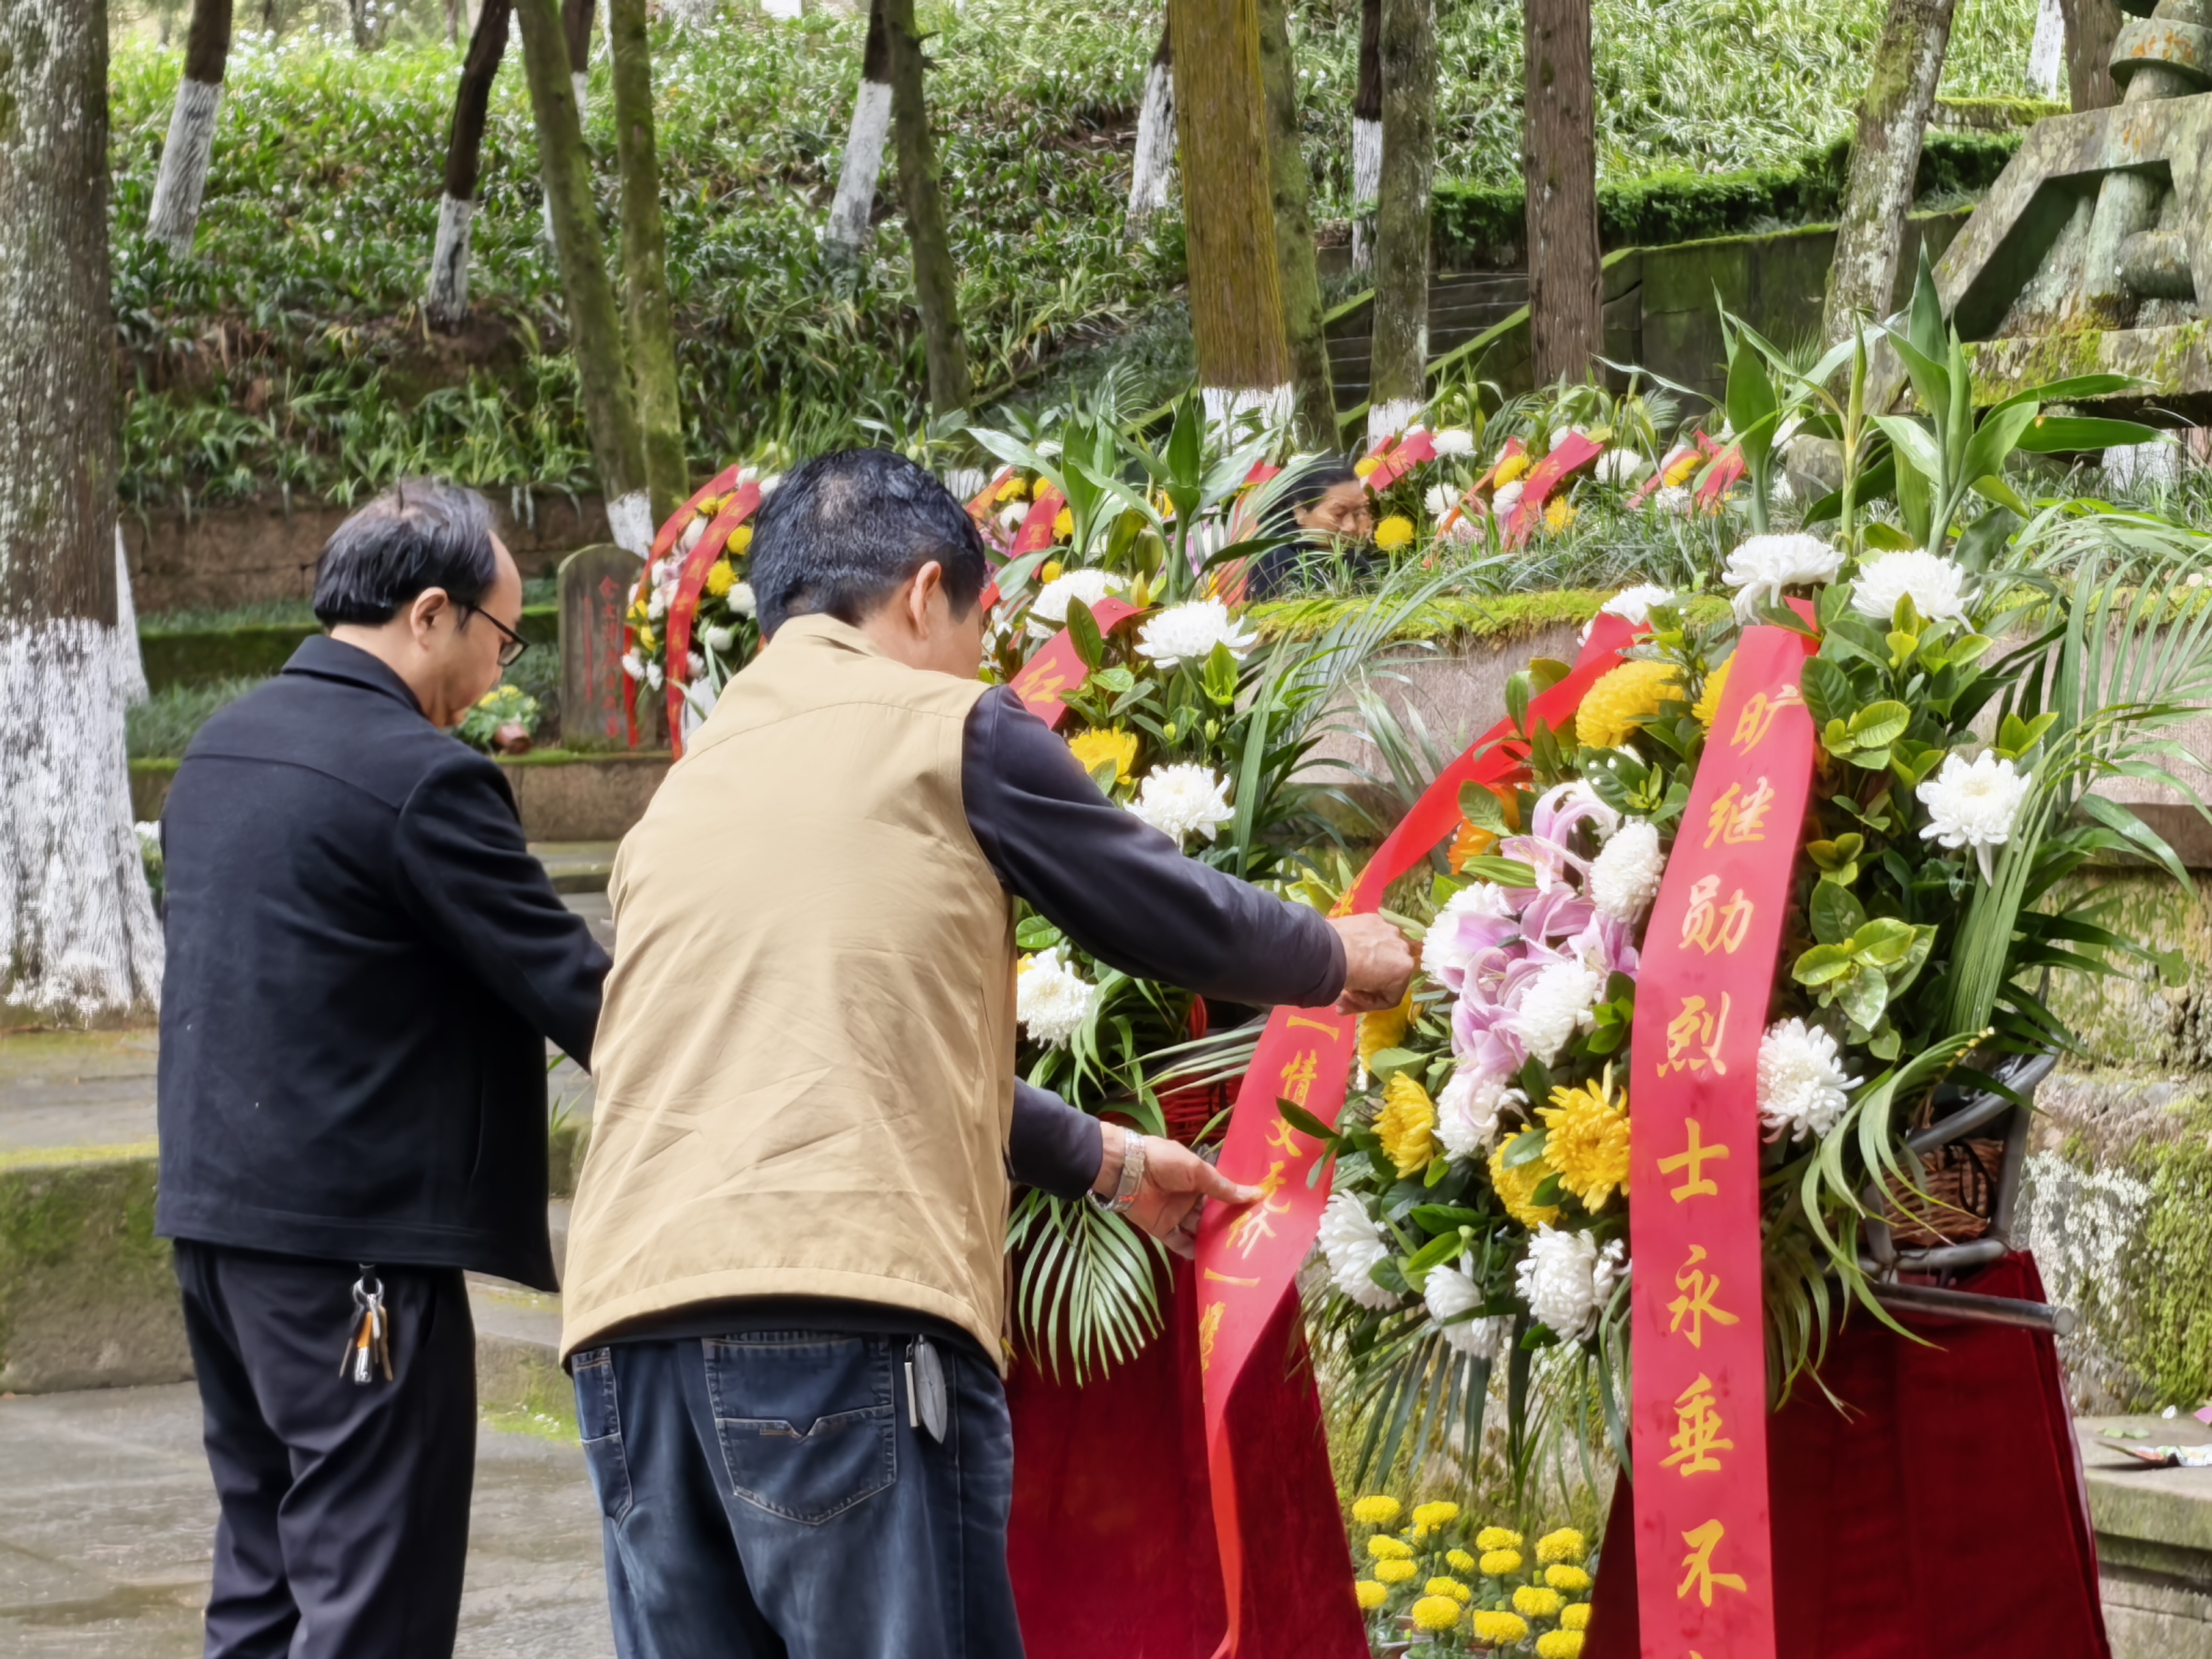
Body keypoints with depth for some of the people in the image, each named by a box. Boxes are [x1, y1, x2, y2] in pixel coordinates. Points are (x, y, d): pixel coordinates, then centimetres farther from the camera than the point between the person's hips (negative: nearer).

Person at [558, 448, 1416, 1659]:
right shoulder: (949, 731, 7)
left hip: (627, 1326, 6)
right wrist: (1341, 960, 37)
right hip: (845, 1307, -6)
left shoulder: (688, 789, 27)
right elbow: (1174, 916, 17)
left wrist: (1105, 1160, 47)